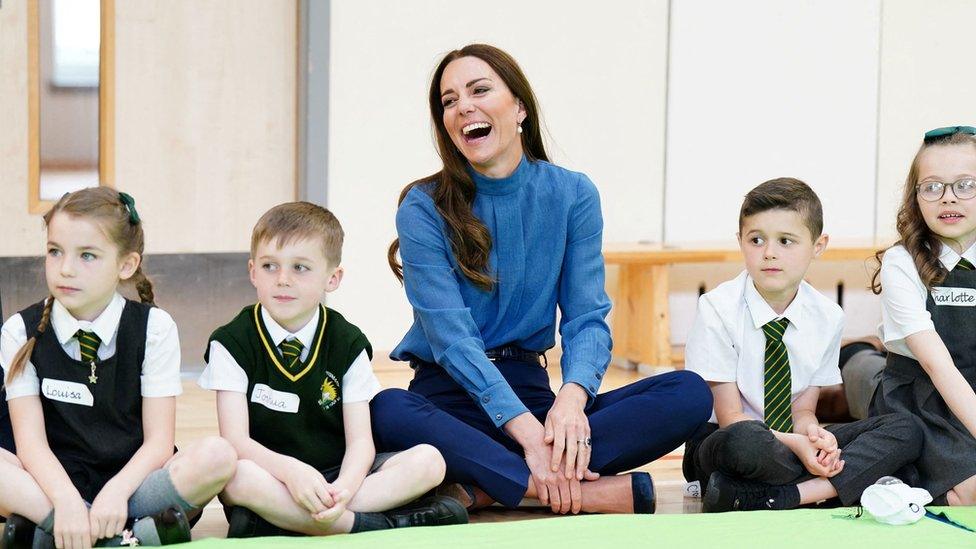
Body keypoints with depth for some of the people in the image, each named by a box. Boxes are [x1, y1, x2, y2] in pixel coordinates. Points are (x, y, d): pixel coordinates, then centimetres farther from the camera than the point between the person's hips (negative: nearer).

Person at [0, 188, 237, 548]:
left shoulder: (154, 327, 1)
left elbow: (158, 442, -5)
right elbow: (30, 440, -7)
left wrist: (116, 492, -24)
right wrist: (66, 501, -26)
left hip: (132, 483, 0)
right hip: (54, 488, 0)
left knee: (217, 456, -28)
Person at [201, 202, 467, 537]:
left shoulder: (348, 343, 4)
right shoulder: (233, 343, -2)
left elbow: (360, 440, -4)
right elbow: (236, 440, -13)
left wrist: (344, 488, -28)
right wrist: (291, 471, -33)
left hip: (336, 475, 3)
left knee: (429, 461, -19)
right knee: (238, 477, -38)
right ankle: (383, 525, -31)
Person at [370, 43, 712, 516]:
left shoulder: (572, 195, 4)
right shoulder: (424, 209, -5)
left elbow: (587, 316, -3)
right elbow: (451, 335, -15)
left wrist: (571, 398, -26)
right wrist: (525, 428, -28)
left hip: (532, 391, 3)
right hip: (450, 396, -3)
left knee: (690, 393, -19)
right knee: (387, 411, -38)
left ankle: (480, 486, -29)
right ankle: (601, 492, -36)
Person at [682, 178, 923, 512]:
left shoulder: (827, 317, 1)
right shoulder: (718, 310, -12)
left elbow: (803, 408, 4)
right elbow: (730, 417, -13)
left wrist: (811, 432, -22)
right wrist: (796, 445, -29)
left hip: (793, 440, 6)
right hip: (717, 443, -6)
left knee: (905, 430, -15)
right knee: (744, 440, -43)